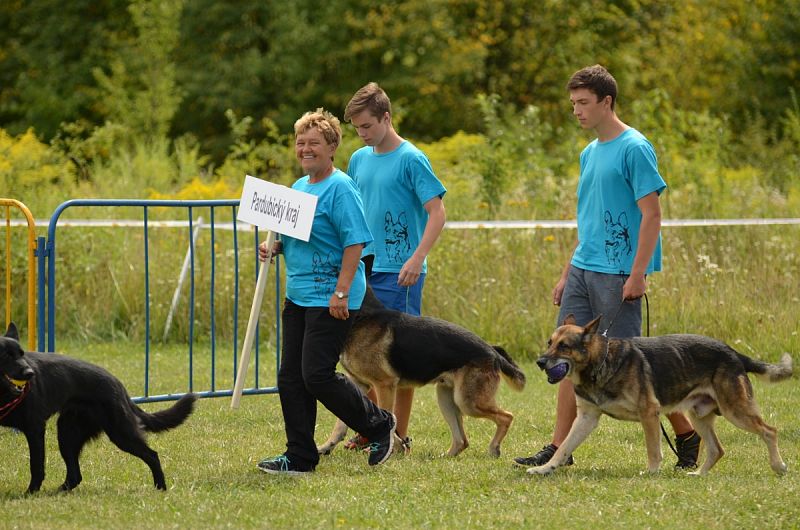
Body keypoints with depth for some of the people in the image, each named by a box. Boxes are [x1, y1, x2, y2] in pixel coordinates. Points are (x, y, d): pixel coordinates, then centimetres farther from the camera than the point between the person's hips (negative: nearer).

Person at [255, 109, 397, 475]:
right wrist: (274, 248, 4)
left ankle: (379, 425, 10)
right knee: (290, 377, 7)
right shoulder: (298, 187, 14)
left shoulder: (340, 188, -13)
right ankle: (299, 457, 14)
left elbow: (355, 242, -18)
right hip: (298, 294, 9)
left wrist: (341, 292, -23)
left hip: (329, 298, -9)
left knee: (317, 375, -10)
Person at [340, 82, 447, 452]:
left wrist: (417, 258, -24)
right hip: (364, 266, 7)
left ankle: (400, 435, 4)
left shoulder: (411, 160, -9)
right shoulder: (359, 159, 12)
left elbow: (437, 213, -14)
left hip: (398, 272, -7)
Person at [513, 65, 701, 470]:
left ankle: (686, 434, 10)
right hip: (583, 270, 8)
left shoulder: (634, 149, -11)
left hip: (616, 274, -8)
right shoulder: (589, 154, 15)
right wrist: (567, 274, 20)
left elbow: (652, 215, -15)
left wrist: (638, 274, -21)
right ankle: (559, 449, 5)